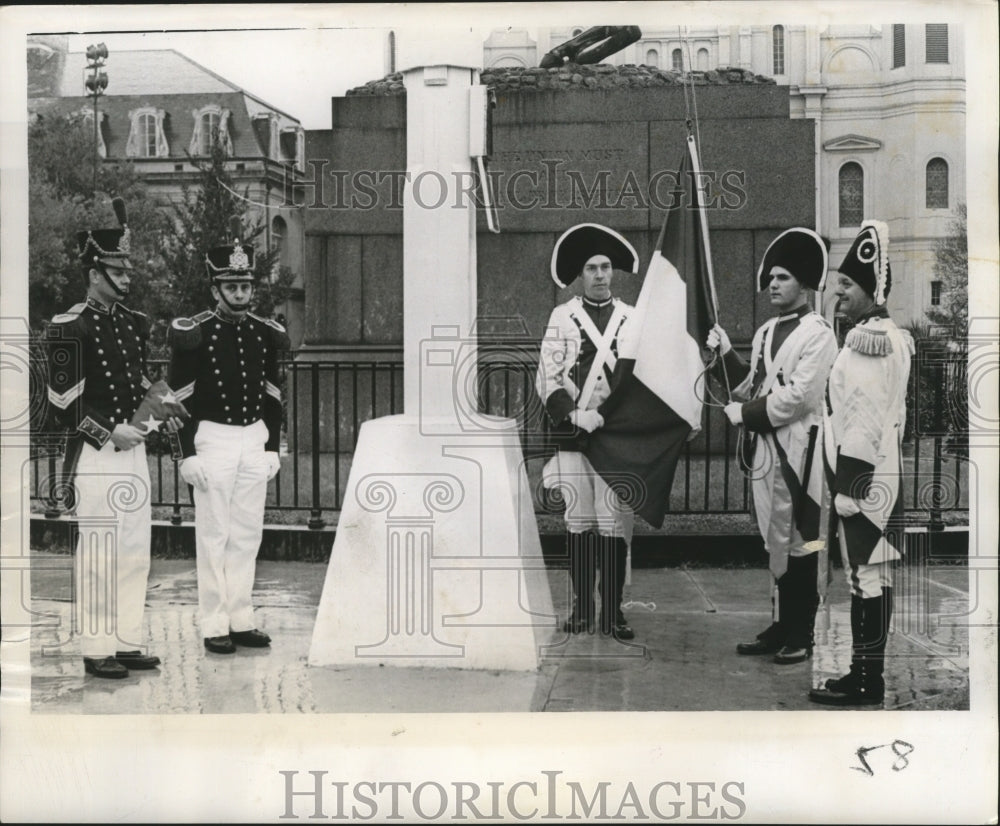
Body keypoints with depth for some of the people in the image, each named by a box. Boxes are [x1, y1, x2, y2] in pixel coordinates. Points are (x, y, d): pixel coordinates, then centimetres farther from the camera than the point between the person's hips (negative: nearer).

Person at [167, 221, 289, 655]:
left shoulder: (265, 333, 8)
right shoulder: (194, 333, -7)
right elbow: (180, 398, -8)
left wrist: (272, 448, 8)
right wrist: (188, 454, -12)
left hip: (255, 441, 5)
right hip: (213, 440, -5)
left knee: (247, 534, 9)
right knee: (213, 536, 0)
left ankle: (241, 619, 18)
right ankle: (214, 626, 7)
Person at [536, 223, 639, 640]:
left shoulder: (632, 319, 8)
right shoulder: (561, 317, 6)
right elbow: (547, 378, 0)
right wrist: (575, 415, -14)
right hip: (571, 434, 0)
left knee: (613, 522, -3)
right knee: (578, 520, 5)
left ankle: (613, 610, 3)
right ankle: (581, 606, 13)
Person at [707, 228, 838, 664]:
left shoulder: (818, 334, -10)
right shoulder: (766, 331, 14)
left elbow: (797, 397, -18)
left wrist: (741, 413, -13)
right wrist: (726, 354, 0)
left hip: (797, 449, -8)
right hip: (762, 447, 8)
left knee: (798, 543, -1)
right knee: (773, 541, 13)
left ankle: (801, 635, 8)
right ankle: (781, 626, 22)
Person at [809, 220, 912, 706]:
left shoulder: (868, 341, -17)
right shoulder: (890, 336, 15)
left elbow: (863, 419, -21)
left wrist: (847, 487, -21)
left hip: (862, 476, -10)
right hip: (881, 473, 10)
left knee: (864, 575, -5)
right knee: (874, 576, 12)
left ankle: (865, 681, 1)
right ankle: (869, 674, 19)